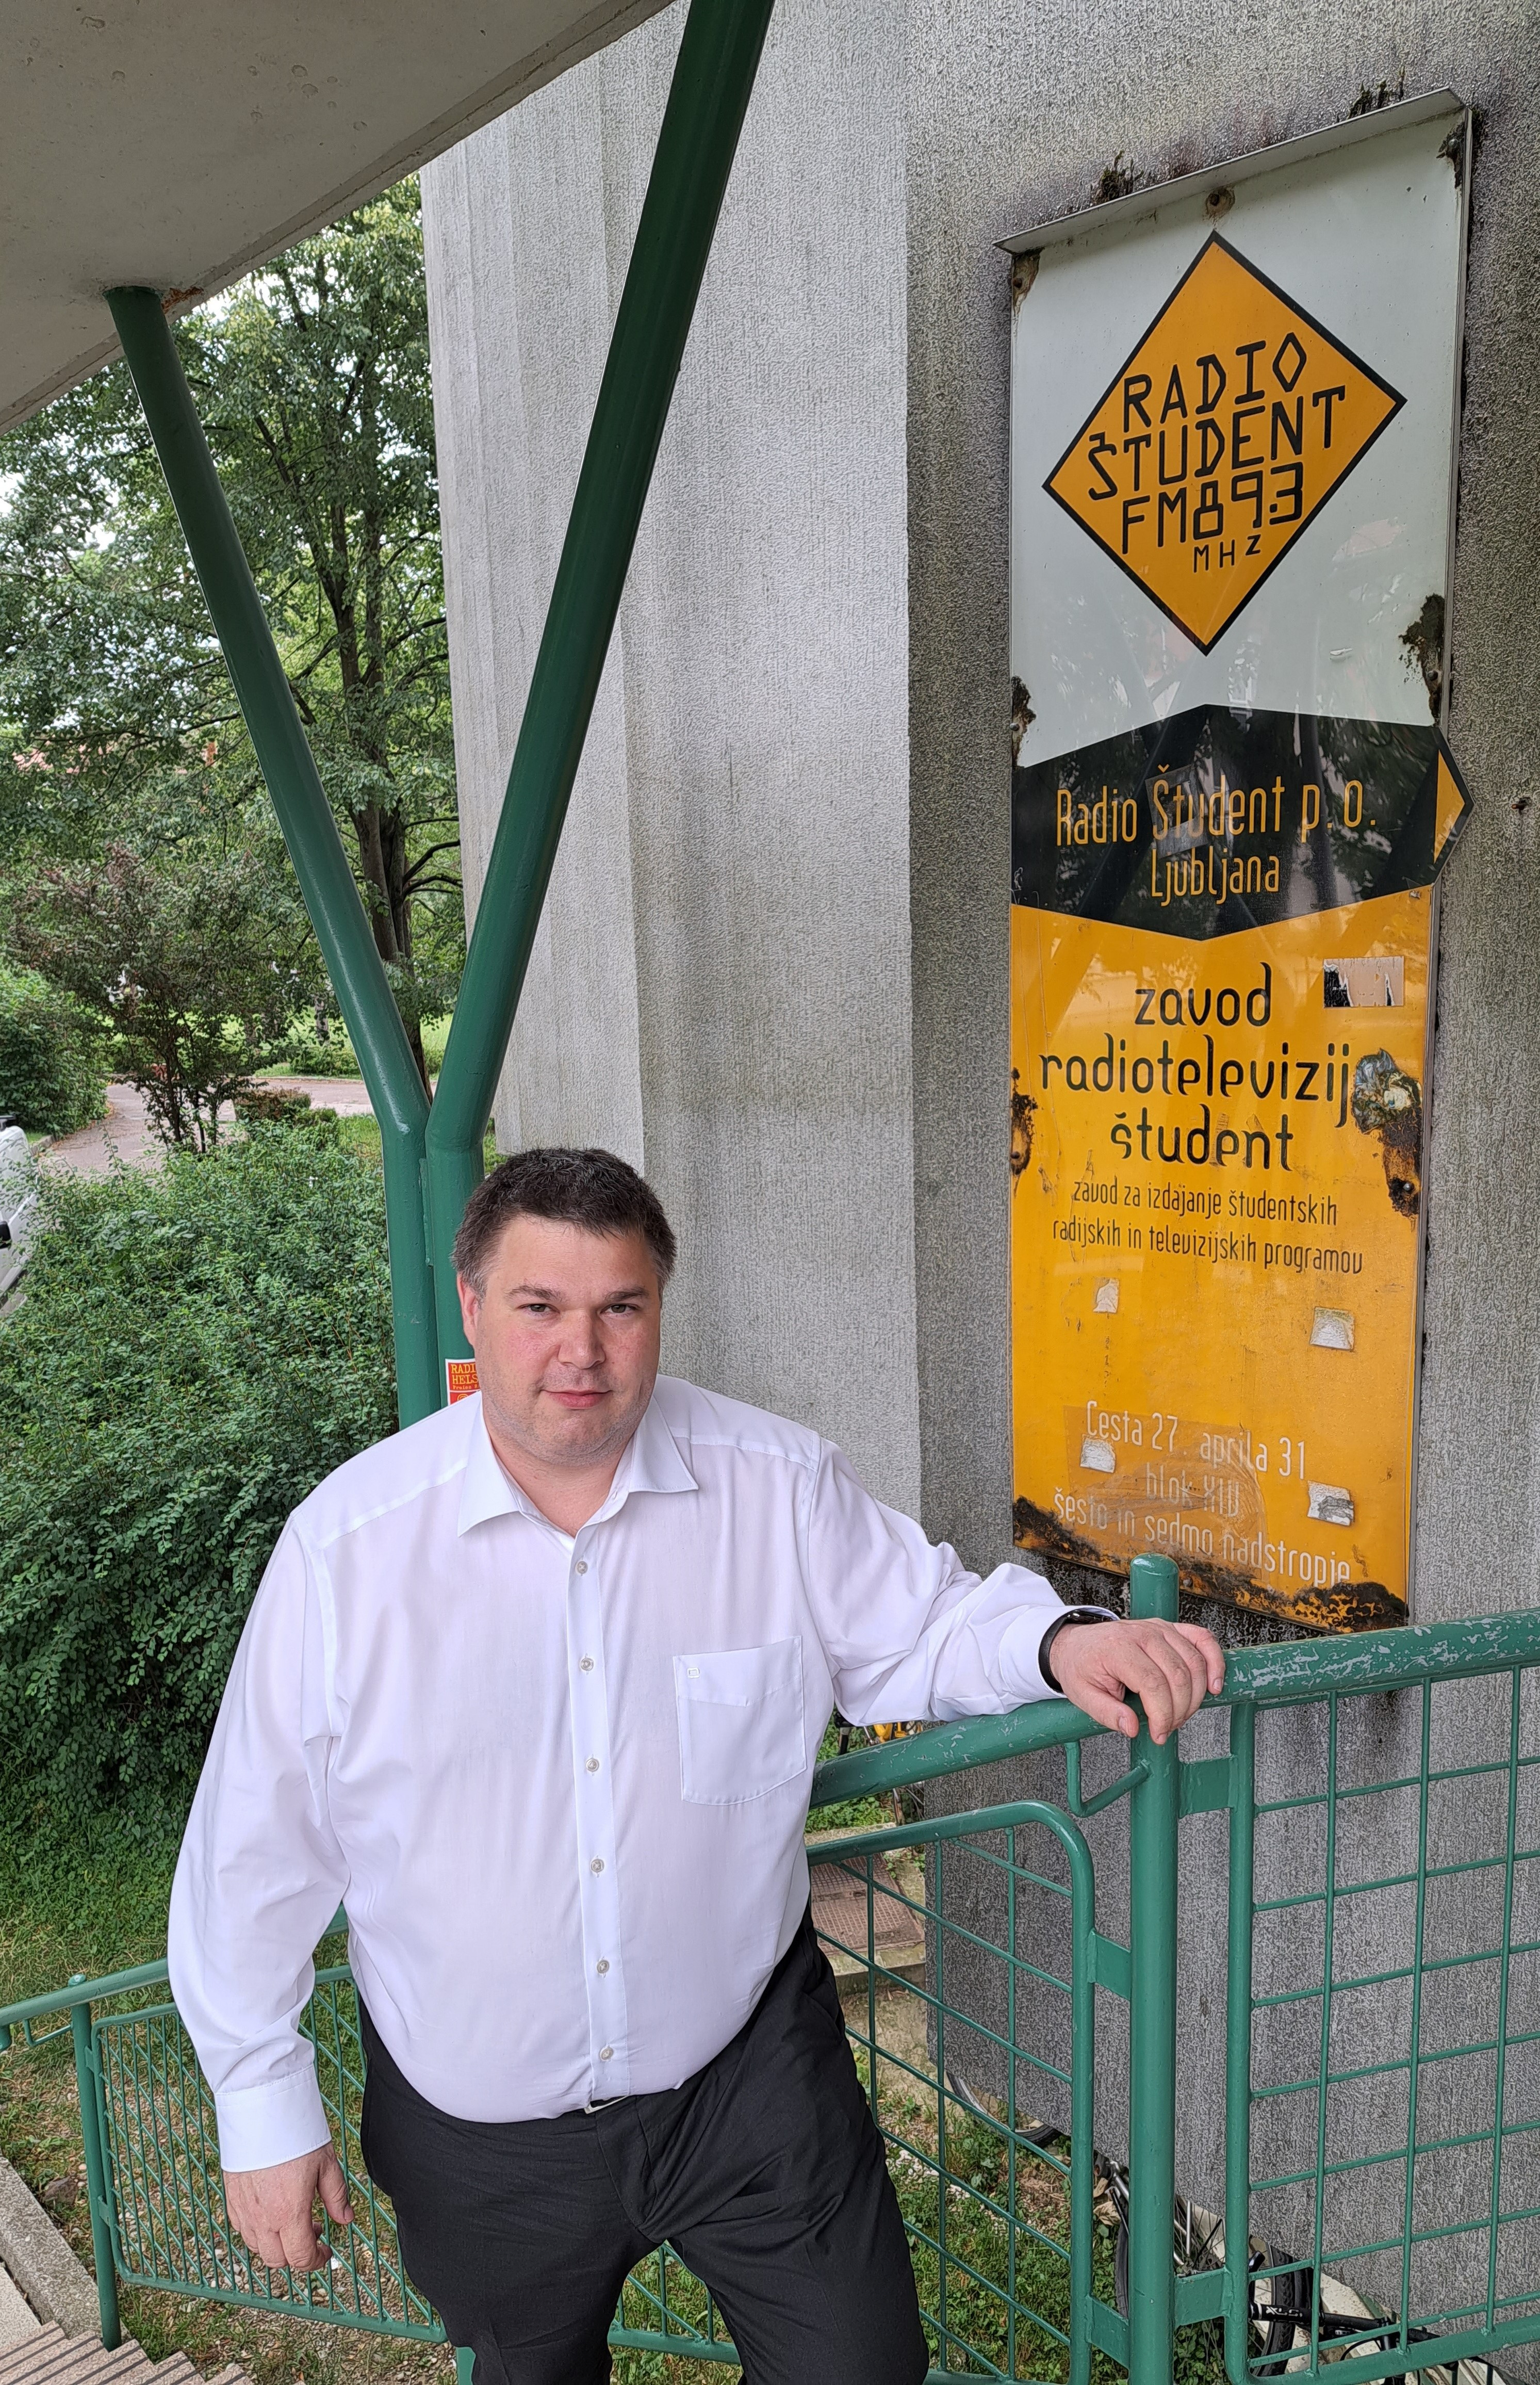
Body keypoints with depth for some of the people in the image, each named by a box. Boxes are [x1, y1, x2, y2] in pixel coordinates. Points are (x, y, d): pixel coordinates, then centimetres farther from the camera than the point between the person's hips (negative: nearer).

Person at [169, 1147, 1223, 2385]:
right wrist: (264, 2104, -1)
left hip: (748, 2074, 0)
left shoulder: (782, 1486, -14)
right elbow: (258, 1846, -8)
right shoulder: (345, 1546, -17)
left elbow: (915, 1632, 1)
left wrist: (1057, 1641, -20)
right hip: (480, 2131, 1)